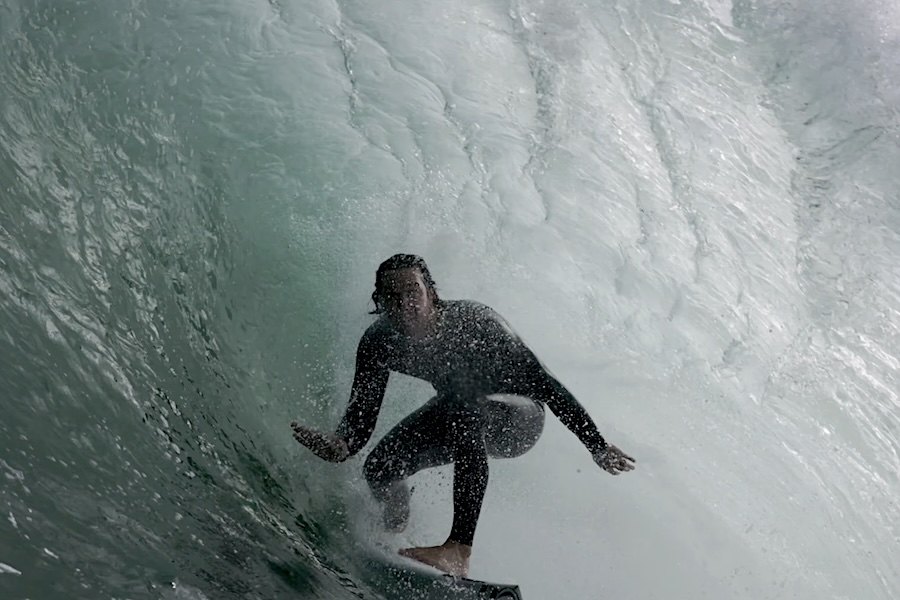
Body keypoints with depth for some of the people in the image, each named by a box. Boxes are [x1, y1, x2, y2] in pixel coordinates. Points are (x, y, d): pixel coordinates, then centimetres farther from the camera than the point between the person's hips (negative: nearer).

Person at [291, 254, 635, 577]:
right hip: (454, 413, 5)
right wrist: (341, 445, -42)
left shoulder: (473, 321, -33)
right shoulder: (378, 343, -20)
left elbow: (542, 382, -29)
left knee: (463, 409, -38)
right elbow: (361, 415, -19)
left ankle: (458, 551, -38)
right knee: (379, 468, -9)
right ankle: (393, 544, 27)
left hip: (518, 420, -5)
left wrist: (596, 446, -28)